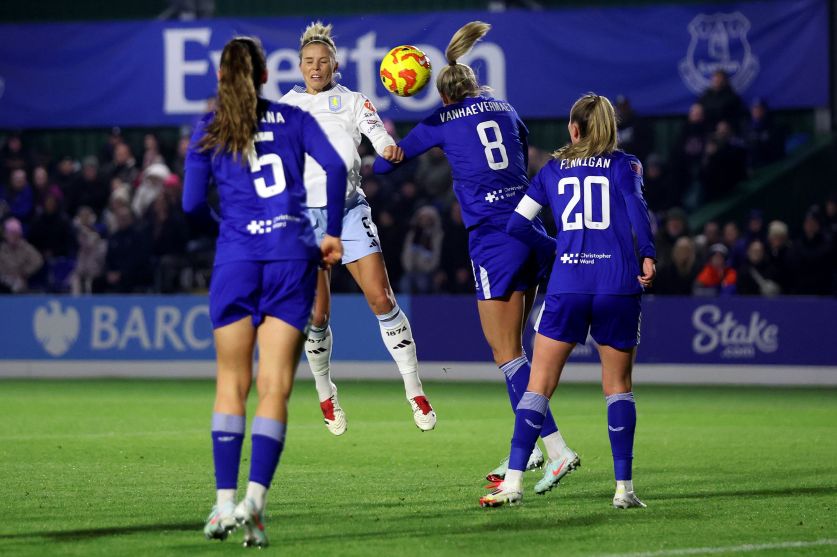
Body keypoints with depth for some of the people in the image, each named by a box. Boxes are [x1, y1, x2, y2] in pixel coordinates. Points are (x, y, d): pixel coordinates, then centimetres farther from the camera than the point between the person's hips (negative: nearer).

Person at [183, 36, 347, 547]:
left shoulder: (207, 131, 7)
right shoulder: (292, 118, 8)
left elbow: (192, 204, 4)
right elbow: (335, 165, -5)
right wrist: (333, 232, 3)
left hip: (237, 257, 0)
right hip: (292, 255, 0)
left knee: (232, 383, 9)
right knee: (275, 387, -1)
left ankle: (225, 502, 1)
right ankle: (256, 498, -15)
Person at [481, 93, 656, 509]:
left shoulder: (553, 169, 14)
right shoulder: (625, 165, 8)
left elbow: (517, 224, 12)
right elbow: (636, 207, -12)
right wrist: (648, 256, -11)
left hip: (567, 286, 1)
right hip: (619, 285, -1)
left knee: (539, 384, 3)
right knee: (617, 385, 9)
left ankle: (513, 481, -6)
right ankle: (624, 487, 4)